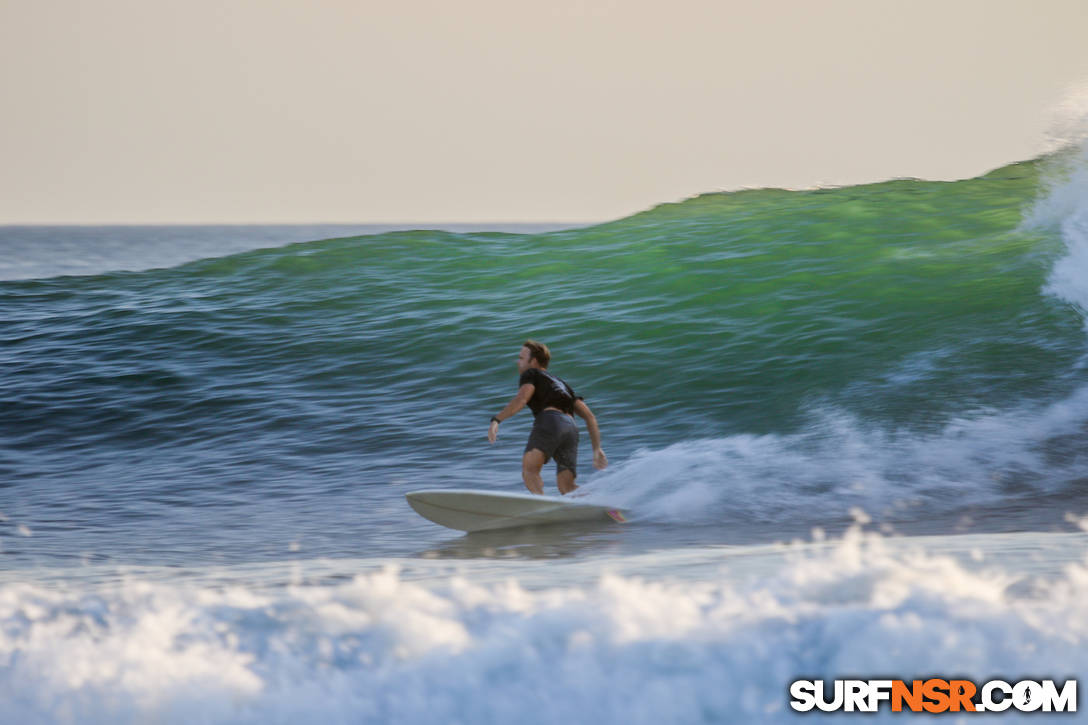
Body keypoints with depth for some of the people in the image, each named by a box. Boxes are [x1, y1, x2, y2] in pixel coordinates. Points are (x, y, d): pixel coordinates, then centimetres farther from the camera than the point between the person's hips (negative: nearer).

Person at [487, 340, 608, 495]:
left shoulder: (531, 374, 19)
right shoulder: (560, 384, 38)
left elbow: (522, 399, -4)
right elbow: (589, 416, 31)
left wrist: (496, 420, -11)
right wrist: (597, 448, 28)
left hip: (550, 420, -6)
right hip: (571, 428, 6)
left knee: (529, 470, -18)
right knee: (566, 487, 2)